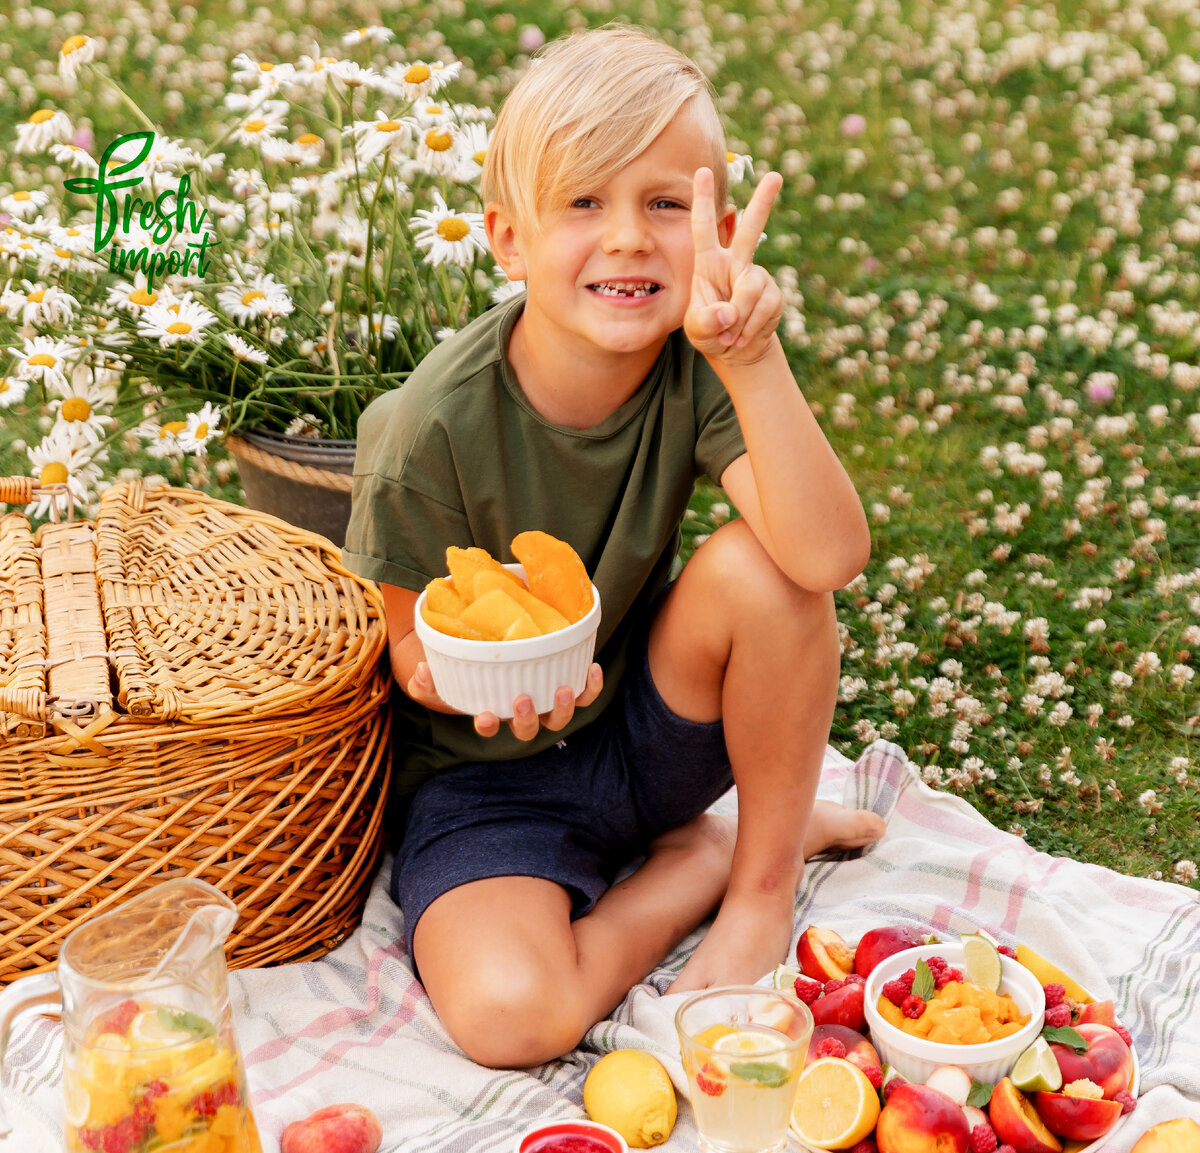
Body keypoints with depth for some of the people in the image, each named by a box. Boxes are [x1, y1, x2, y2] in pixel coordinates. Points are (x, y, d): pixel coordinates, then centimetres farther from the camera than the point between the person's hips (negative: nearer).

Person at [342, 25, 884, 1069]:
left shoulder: (697, 369, -18)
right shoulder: (432, 429, -24)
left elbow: (831, 558, -32)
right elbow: (413, 645, -10)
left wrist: (755, 360, -41)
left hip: (649, 731, 3)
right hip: (491, 771, -2)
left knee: (761, 564, -27)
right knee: (508, 1013, -28)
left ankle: (766, 873, -3)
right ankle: (705, 851, 1)